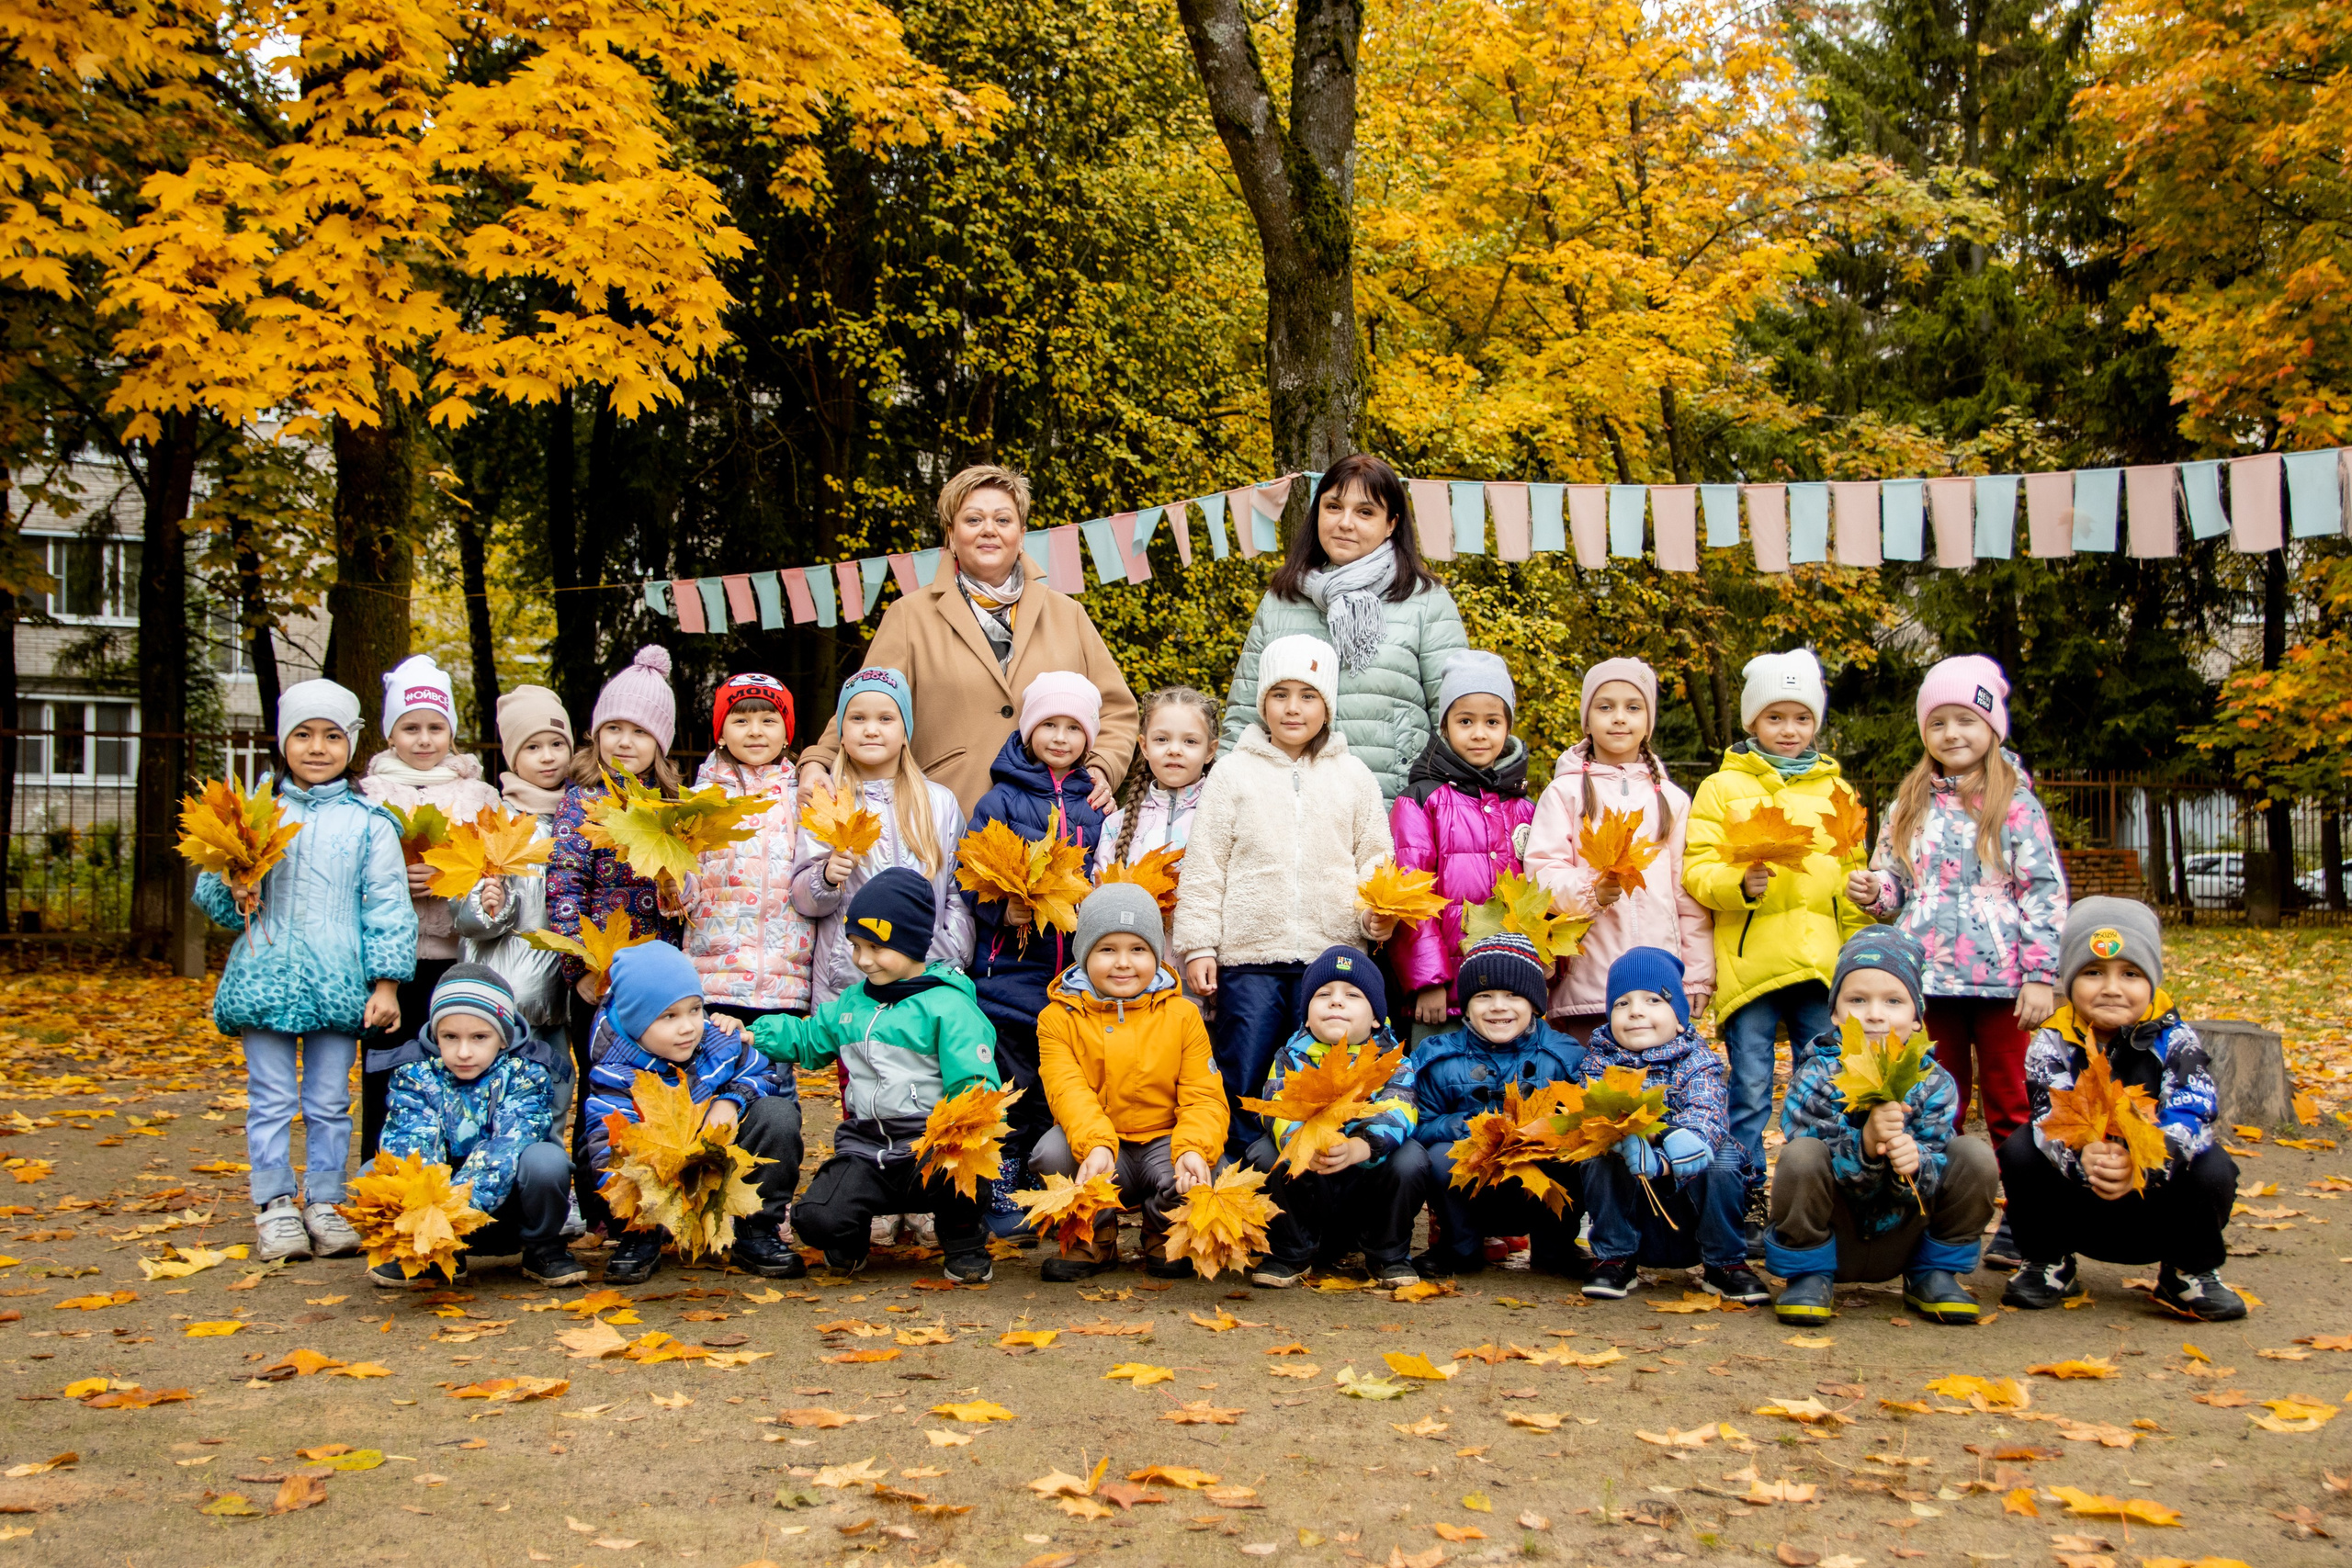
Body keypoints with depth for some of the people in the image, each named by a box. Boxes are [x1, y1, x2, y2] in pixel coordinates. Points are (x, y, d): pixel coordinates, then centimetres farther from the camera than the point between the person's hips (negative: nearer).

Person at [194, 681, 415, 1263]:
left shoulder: (368, 821, 3)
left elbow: (387, 905, 2)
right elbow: (209, 889, 10)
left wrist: (386, 984, -3)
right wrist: (234, 890, -14)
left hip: (337, 983, -1)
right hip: (267, 976, 1)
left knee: (330, 1101, 7)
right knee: (271, 1099, 4)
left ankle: (324, 1205, 18)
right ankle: (274, 1206, 15)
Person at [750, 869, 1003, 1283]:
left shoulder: (948, 1005, -6)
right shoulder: (852, 1003, 16)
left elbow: (973, 1082, -13)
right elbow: (806, 1037, 31)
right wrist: (754, 1034, 15)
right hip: (865, 1147, 5)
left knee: (950, 1166, -39)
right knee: (816, 1218, -20)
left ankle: (963, 1242, -4)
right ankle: (853, 1235, 20)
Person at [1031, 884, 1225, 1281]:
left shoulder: (1181, 1014, 3)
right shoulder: (1059, 1017, 1)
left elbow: (1204, 1096, -4)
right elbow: (1069, 1091, -15)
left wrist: (1194, 1148, -28)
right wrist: (1096, 1144, -36)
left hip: (1163, 1143, 0)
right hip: (1093, 1145, 0)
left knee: (1203, 1173, -32)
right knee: (1051, 1154, -33)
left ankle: (1162, 1232, 7)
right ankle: (1096, 1235, 0)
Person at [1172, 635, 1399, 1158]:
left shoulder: (1354, 776, 10)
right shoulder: (1234, 772, 6)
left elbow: (1373, 856, 12)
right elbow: (1204, 865, 5)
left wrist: (1380, 909, -8)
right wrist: (1198, 945, -1)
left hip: (1333, 956, 1)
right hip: (1249, 957, -1)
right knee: (1242, 1083, 1)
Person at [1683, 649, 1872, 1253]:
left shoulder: (1836, 790, 17)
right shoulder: (1723, 787, 6)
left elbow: (1855, 881, 19)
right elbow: (1696, 870, -2)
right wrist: (1741, 884, -22)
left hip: (1821, 962, 3)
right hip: (1749, 962, -3)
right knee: (1750, 1093, 1)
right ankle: (1746, 1208, 10)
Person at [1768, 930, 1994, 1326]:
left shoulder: (1934, 1083, -8)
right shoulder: (1816, 1075, -16)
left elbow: (1928, 1178, -12)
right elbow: (1817, 1171, -23)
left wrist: (1915, 1164, -36)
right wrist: (1865, 1145, -43)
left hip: (1898, 1240, 3)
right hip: (1831, 1240, -3)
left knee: (1975, 1156, -16)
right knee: (1801, 1154, -32)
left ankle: (1932, 1274, 5)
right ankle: (1809, 1276, -8)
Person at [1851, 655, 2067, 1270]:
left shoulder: (2016, 804, 0)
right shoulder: (1910, 805, 10)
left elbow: (2044, 891, -4)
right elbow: (1894, 889, 17)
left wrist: (2041, 975, -10)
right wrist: (1871, 892, -6)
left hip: (2000, 977, -3)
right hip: (1931, 977, 3)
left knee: (2008, 1102, 4)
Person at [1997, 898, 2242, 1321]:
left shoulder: (2174, 1040, -10)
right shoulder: (2052, 1043, -10)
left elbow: (2190, 1116, -25)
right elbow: (2051, 1117, -25)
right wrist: (2081, 1156, -49)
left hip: (2158, 1201, 0)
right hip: (2075, 1201, 0)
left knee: (2212, 1170, -27)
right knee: (2020, 1150, -23)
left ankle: (2191, 1273, 3)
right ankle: (2047, 1263, 2)